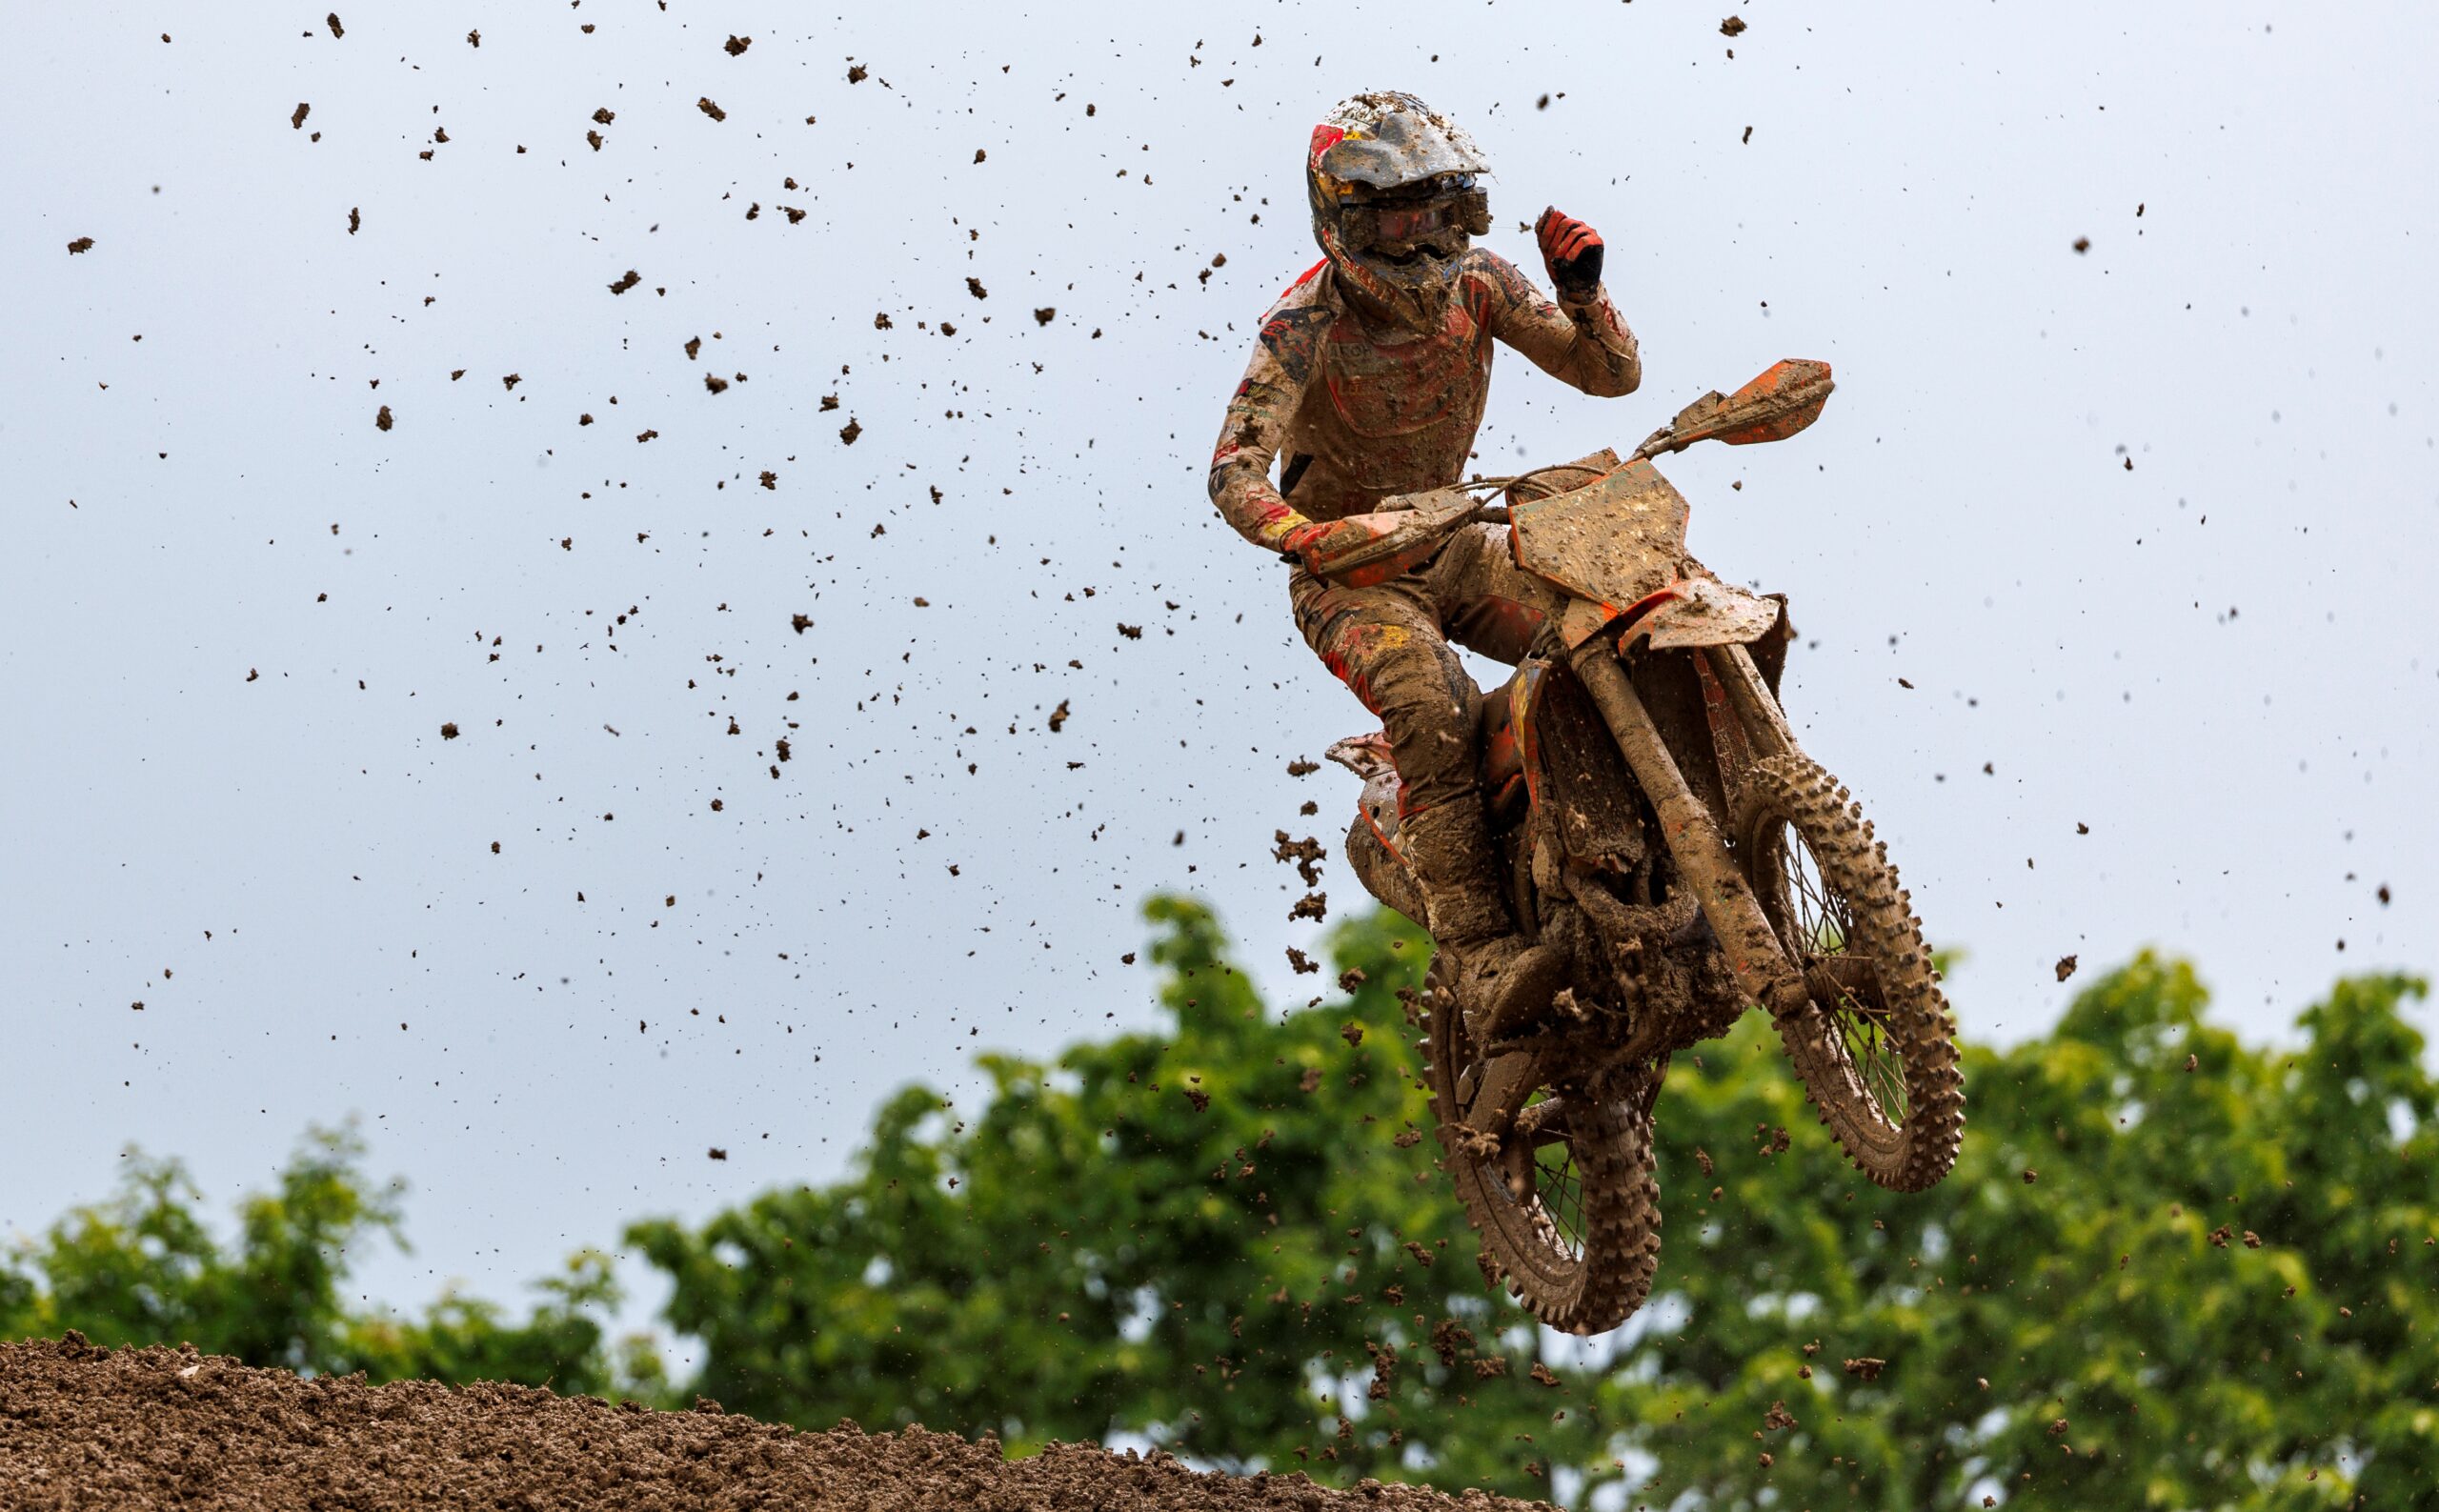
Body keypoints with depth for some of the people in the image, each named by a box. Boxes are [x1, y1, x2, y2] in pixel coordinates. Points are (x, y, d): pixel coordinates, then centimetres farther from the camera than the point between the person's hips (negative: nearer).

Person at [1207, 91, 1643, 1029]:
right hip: (1351, 568, -6)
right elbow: (1234, 471, -30)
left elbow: (1612, 374, -3)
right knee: (1435, 711, -32)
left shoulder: (1475, 283, -6)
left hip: (1455, 546, 6)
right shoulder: (1308, 322, -21)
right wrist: (1306, 537, -50)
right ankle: (1480, 960, -36)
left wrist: (1581, 290, -23)